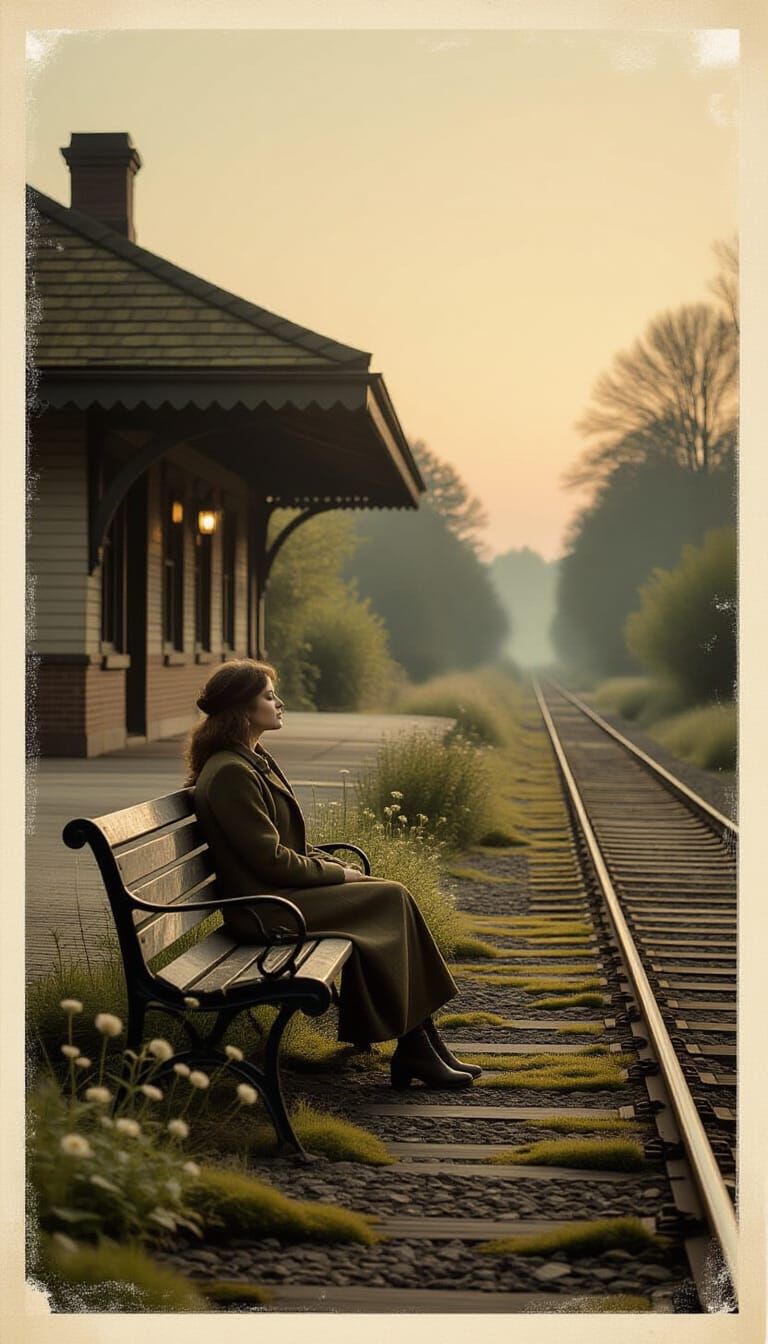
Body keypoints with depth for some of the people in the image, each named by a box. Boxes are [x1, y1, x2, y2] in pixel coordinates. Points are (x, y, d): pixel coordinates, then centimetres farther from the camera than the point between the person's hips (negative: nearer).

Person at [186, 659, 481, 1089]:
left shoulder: (255, 760, 15)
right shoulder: (230, 772, -18)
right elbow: (271, 860, -19)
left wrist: (336, 866, 5)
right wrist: (337, 874, -9)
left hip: (283, 889, 9)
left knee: (395, 898, -6)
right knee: (393, 899, -14)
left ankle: (422, 1047, -8)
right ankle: (416, 1048, -8)